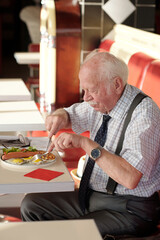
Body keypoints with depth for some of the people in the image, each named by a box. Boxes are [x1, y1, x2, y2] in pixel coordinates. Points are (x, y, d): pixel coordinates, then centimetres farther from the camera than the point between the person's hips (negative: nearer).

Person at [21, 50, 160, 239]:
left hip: (129, 209, -8)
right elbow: (70, 114, 21)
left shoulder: (144, 112, -22)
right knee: (31, 205, 3)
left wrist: (85, 143, -31)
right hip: (91, 195, 8)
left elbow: (130, 178, -32)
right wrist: (59, 117, -4)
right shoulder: (102, 101, 1)